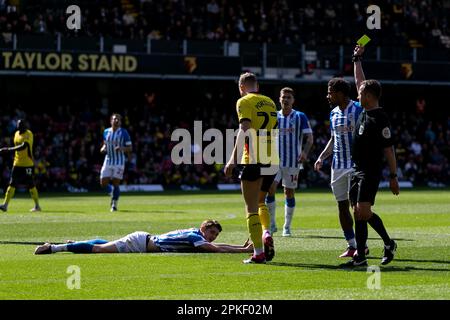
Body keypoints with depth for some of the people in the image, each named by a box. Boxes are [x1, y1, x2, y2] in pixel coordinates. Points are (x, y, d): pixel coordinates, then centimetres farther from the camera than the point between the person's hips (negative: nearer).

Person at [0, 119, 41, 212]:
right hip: (17, 164, 6)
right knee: (12, 184, 0)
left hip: (28, 164, -6)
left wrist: (8, 150, -31)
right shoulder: (16, 134, 11)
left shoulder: (29, 134, -12)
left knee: (31, 185, -1)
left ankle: (37, 205, 10)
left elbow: (23, 146, -25)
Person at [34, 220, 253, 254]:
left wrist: (242, 246, 13)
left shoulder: (194, 234, 9)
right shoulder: (194, 237, -16)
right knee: (99, 250, -9)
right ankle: (54, 248, -7)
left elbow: (213, 246, 21)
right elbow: (215, 249, -25)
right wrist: (244, 250, -20)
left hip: (144, 240, 9)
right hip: (141, 243, -9)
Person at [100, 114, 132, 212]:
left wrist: (121, 148, -21)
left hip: (119, 162, -3)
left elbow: (130, 148, -2)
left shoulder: (124, 132, -4)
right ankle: (112, 193, 28)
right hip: (108, 160, 3)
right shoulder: (106, 132, 7)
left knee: (116, 184, -6)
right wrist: (103, 149, -2)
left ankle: (114, 205, 7)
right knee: (103, 183, -4)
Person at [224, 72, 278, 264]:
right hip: (272, 161, 6)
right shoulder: (270, 102, 15)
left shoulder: (244, 101, -4)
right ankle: (266, 234, -1)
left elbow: (245, 130, -16)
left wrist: (233, 159, -18)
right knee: (260, 202, 23)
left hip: (253, 161, -6)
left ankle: (258, 253, -5)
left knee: (252, 208, 0)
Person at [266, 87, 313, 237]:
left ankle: (287, 227, 12)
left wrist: (305, 152, -18)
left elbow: (309, 137, -2)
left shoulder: (300, 117, 1)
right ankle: (271, 224, -4)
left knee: (289, 193, 3)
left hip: (293, 161, -1)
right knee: (270, 189, -14)